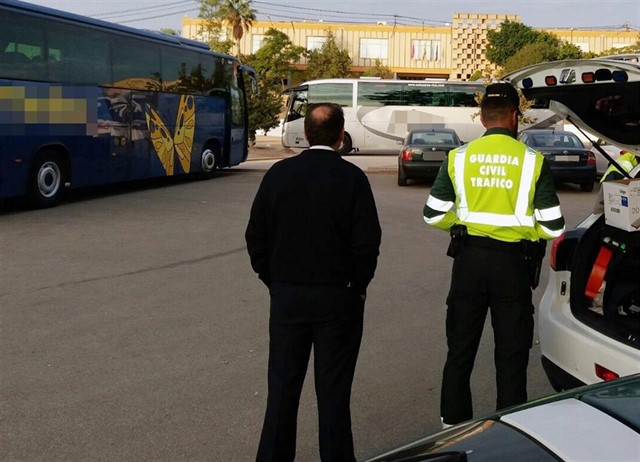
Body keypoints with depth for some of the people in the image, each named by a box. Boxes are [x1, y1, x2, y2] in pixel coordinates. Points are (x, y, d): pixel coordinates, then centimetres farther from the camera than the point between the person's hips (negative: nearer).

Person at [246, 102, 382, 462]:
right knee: (333, 390, 7)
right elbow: (367, 241, -12)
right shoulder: (352, 178, -9)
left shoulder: (279, 174, -1)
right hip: (338, 297, -2)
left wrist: (273, 280, 12)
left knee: (283, 386, 12)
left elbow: (256, 236, 2)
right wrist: (359, 285, 3)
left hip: (286, 295, 3)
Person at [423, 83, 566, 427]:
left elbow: (433, 214, 0)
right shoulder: (533, 162, -7)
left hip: (469, 257, 2)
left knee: (460, 347, 15)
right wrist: (526, 231, 12)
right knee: (511, 354, 10)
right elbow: (553, 227, -8)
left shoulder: (459, 157, -2)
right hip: (513, 262, -2)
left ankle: (453, 423, 24)